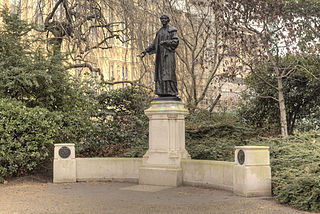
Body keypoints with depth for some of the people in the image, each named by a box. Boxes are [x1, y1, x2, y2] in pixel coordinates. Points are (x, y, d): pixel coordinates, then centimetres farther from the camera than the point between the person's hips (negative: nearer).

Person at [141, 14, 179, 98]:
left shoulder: (172, 30, 4)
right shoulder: (159, 32, 21)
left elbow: (176, 41, -8)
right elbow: (154, 44, 21)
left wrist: (165, 42, -18)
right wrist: (146, 51, 12)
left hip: (168, 54, -6)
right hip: (160, 55, 6)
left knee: (169, 72, -13)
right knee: (160, 73, -1)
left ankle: (173, 93, -11)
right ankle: (162, 94, -2)